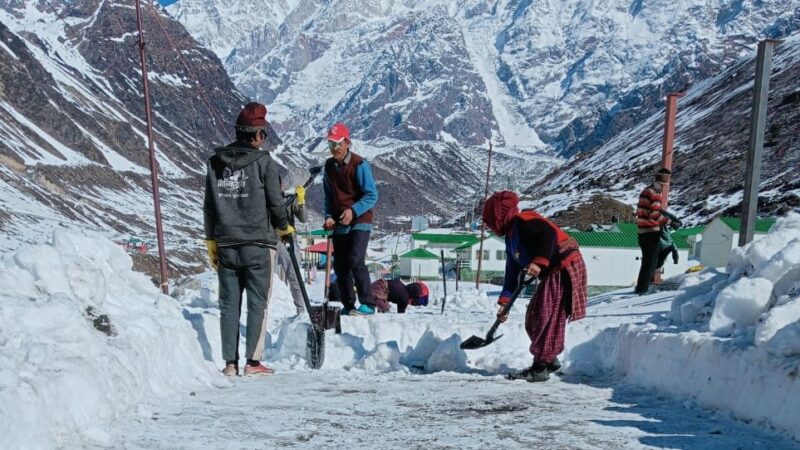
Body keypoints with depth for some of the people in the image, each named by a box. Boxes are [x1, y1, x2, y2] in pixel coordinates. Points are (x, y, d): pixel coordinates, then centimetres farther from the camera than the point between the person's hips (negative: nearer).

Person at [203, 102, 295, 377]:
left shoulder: (215, 162, 7)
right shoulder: (263, 161, -7)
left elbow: (208, 207, 9)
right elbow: (275, 202, -4)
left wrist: (211, 242, 16)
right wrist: (285, 228, 14)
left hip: (226, 245, 4)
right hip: (258, 244, -4)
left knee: (229, 304, 9)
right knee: (258, 303, 3)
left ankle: (230, 363, 13)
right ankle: (253, 361, 4)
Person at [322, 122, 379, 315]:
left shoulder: (359, 164, -11)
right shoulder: (329, 166, 8)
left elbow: (372, 195, -13)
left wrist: (353, 211, -25)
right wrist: (329, 216, -1)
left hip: (359, 221, -6)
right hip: (339, 224, 6)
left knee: (355, 261, -20)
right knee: (340, 265, 6)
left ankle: (367, 304, -9)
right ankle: (348, 306, 19)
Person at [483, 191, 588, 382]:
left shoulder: (523, 221, -11)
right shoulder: (511, 237, 19)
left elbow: (549, 234, -28)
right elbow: (512, 272, 19)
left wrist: (540, 262, -36)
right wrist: (505, 301, 15)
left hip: (565, 269, -10)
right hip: (552, 274, 10)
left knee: (546, 317, -11)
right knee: (534, 318, 12)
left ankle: (540, 368, -6)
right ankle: (549, 359, 26)